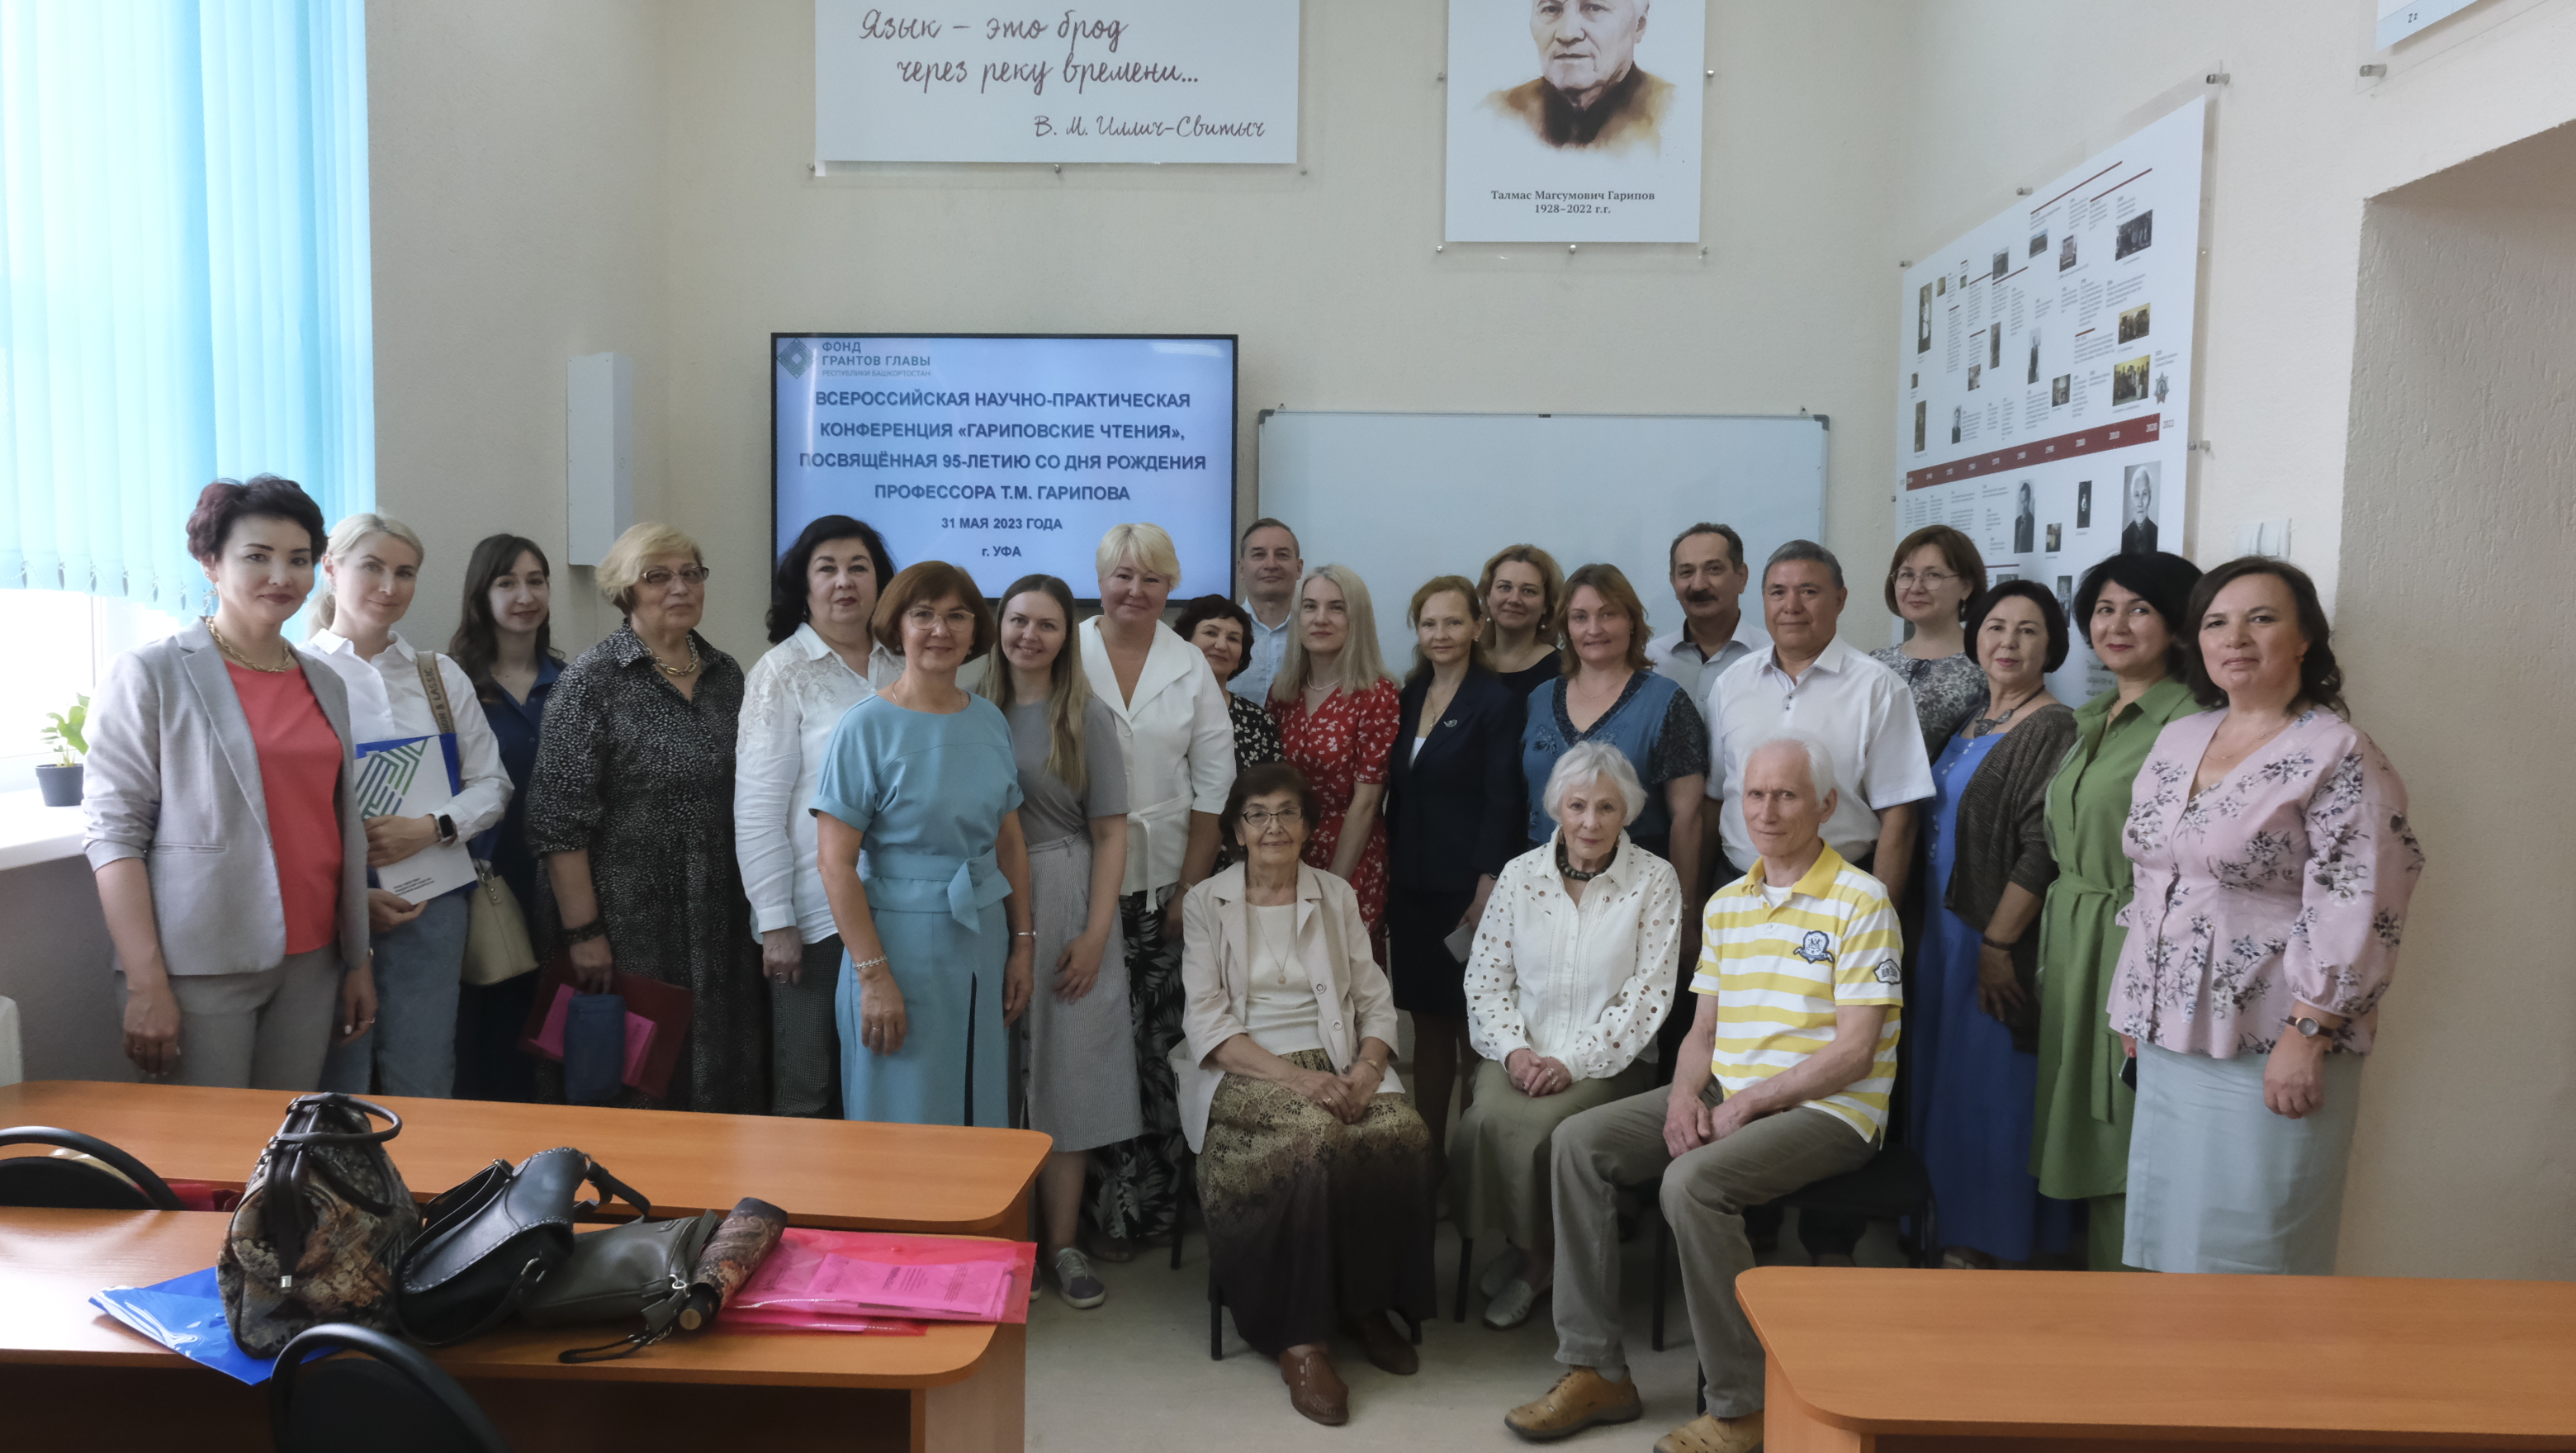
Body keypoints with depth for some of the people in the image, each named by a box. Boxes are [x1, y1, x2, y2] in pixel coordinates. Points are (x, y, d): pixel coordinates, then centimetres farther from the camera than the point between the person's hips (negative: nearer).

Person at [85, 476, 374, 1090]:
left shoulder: (326, 684, 12)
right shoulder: (150, 675, -3)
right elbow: (113, 831, -8)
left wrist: (359, 960, 14)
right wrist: (146, 984, -14)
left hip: (311, 965, 5)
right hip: (199, 971, -5)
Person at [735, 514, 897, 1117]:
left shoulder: (900, 667, 8)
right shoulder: (782, 672, -5)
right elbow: (756, 810, -8)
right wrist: (775, 922, -11)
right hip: (816, 914, -4)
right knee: (805, 1090, 5)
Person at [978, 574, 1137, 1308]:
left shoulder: (1087, 717, 1)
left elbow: (1110, 833, -2)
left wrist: (1095, 935, -9)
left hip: (1064, 905, -1)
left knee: (1066, 1071, 1)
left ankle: (1062, 1245, 10)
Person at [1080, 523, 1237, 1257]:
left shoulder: (1191, 667, 8)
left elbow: (1213, 783, 7)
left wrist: (1192, 887, 0)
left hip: (1163, 882, 1)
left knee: (1163, 1041, 1)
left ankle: (1155, 1201, 15)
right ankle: (1116, 1205, 15)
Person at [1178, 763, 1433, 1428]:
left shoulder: (1337, 897, 14)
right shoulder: (1206, 904, 5)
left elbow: (1377, 1003, 11)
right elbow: (1208, 1024, -5)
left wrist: (1367, 1066, -11)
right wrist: (1294, 1077, -19)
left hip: (1336, 1063, 3)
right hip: (1244, 1073, -3)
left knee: (1404, 1132, -28)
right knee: (1315, 1134, -35)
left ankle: (1368, 1303, -7)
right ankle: (1299, 1339, -25)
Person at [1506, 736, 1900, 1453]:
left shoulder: (1860, 903, -9)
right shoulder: (1726, 904, 13)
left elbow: (1853, 1051, -14)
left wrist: (1744, 1105, -16)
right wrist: (1685, 1095, -7)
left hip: (1827, 1109, -7)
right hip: (1724, 1093, 7)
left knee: (1693, 1182, -31)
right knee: (1580, 1142, -10)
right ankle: (1595, 1369, -4)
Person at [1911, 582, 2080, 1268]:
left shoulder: (2053, 730, -13)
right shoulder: (1969, 725, 12)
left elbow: (2041, 850, -19)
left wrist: (1998, 943, -21)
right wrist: (1938, 930, 13)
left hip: (2000, 940, -8)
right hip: (1944, 929, 8)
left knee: (1993, 1084, 1)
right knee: (1944, 1077, 15)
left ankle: (1998, 1242, 16)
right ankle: (1956, 1232, 29)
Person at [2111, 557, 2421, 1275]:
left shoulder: (2338, 755, -11)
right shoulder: (2177, 740, 10)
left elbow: (2355, 914, -16)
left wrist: (2307, 1037, -19)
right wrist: (2134, 1010, 16)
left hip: (2267, 1050, -6)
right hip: (2168, 1036, 7)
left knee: (2247, 1243, 1)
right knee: (2170, 1229, 14)